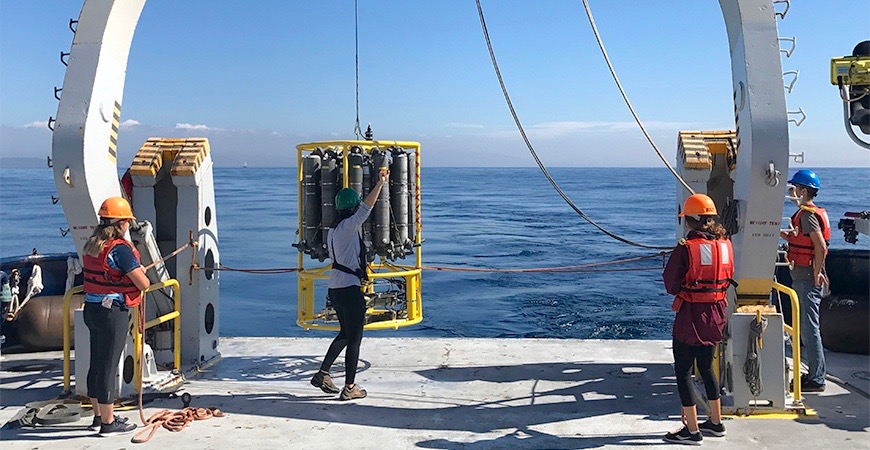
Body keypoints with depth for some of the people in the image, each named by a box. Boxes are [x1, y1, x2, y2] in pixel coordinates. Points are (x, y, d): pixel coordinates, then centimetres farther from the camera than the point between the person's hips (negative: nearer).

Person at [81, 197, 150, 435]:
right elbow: (143, 284, -17)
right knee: (108, 366, -1)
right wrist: (140, 273, 6)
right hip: (113, 311, -9)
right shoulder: (120, 248, -18)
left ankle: (99, 415, 30)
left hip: (91, 308, 9)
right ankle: (108, 422, 8)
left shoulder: (91, 245, 8)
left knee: (96, 364, 17)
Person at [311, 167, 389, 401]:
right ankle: (350, 388, 9)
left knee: (346, 333, 23)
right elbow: (366, 208, -29)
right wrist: (380, 184, -34)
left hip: (335, 287, 9)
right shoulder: (349, 226, -13)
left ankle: (322, 374, 22)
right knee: (354, 338, 2)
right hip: (350, 288, -9)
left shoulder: (333, 229, 13)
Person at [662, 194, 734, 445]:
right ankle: (716, 423, 32)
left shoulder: (685, 249, -18)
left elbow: (671, 286, -11)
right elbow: (728, 279, 12)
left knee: (683, 372, 4)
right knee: (706, 368, 21)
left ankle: (692, 431, 8)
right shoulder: (725, 245, 0)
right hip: (717, 314, 7)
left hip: (691, 316, -7)